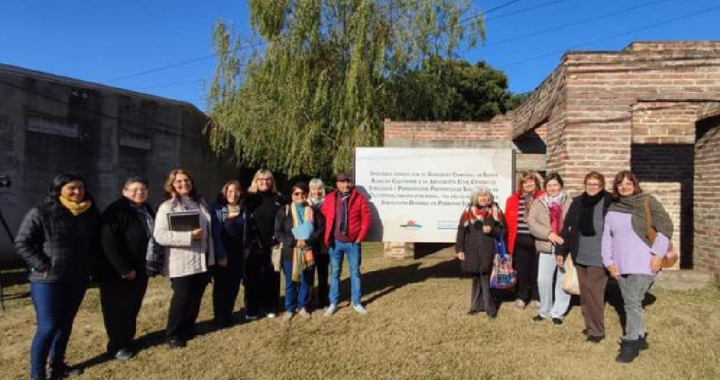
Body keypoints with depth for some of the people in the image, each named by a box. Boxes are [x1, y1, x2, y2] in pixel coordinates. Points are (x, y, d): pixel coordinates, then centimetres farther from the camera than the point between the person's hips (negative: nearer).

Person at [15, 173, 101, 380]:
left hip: (77, 279, 5)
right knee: (47, 327, -5)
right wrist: (42, 266, -14)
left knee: (65, 324, 15)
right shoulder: (40, 212, -10)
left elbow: (96, 243, 14)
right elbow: (22, 243, -8)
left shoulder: (91, 214, 3)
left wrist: (90, 265, 4)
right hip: (48, 280, -5)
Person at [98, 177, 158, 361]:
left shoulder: (147, 210, 10)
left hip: (140, 269, 8)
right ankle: (117, 346, 19)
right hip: (118, 272, -8)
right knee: (118, 309, 5)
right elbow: (109, 244, -22)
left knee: (133, 307, 17)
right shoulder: (116, 211, -16)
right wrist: (124, 269, -21)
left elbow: (153, 235, 21)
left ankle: (127, 341, 31)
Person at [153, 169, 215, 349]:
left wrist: (211, 255, 16)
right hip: (182, 263, -6)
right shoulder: (167, 207, -9)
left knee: (195, 298, 14)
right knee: (181, 299, 2)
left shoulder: (200, 203, 12)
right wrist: (189, 236, -25)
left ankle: (188, 329, 31)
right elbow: (159, 235, -21)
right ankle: (173, 335, 18)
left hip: (201, 260, 6)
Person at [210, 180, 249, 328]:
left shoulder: (244, 210, 7)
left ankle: (228, 315, 27)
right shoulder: (217, 209, -9)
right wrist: (220, 255, -16)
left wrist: (245, 250, 5)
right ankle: (219, 318, 18)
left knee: (234, 285, 11)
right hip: (222, 254, -5)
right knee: (221, 286, 5)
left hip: (238, 254, 5)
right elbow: (215, 233, -13)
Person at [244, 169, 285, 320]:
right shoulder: (249, 198, 1)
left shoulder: (279, 199, 6)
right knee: (253, 279, 5)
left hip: (273, 246, 2)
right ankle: (251, 310, 16)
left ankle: (270, 308, 21)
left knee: (272, 278, 8)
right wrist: (251, 241, -8)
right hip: (254, 246, -1)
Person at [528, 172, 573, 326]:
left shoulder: (569, 203, 4)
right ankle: (545, 311, 23)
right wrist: (549, 233, -18)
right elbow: (532, 223, -5)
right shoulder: (538, 203, 5)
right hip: (547, 247, 1)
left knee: (563, 281, 7)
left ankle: (558, 313, 21)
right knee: (543, 280, 3)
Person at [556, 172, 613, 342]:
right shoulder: (578, 202, 7)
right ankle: (589, 325, 25)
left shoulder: (609, 203, -7)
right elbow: (567, 227, 10)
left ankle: (597, 330, 9)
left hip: (599, 257, -5)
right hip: (580, 255, 5)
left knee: (593, 292, -4)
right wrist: (561, 251, 9)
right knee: (584, 292, 12)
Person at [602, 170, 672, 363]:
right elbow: (607, 237, 11)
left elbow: (666, 226, -7)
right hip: (620, 265, 5)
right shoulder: (612, 209, 9)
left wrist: (658, 254, -12)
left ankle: (631, 343, 0)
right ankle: (640, 338, 26)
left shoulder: (647, 202, -4)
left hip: (643, 264, -5)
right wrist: (608, 261, 3)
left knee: (633, 303, -9)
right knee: (631, 303, 12)